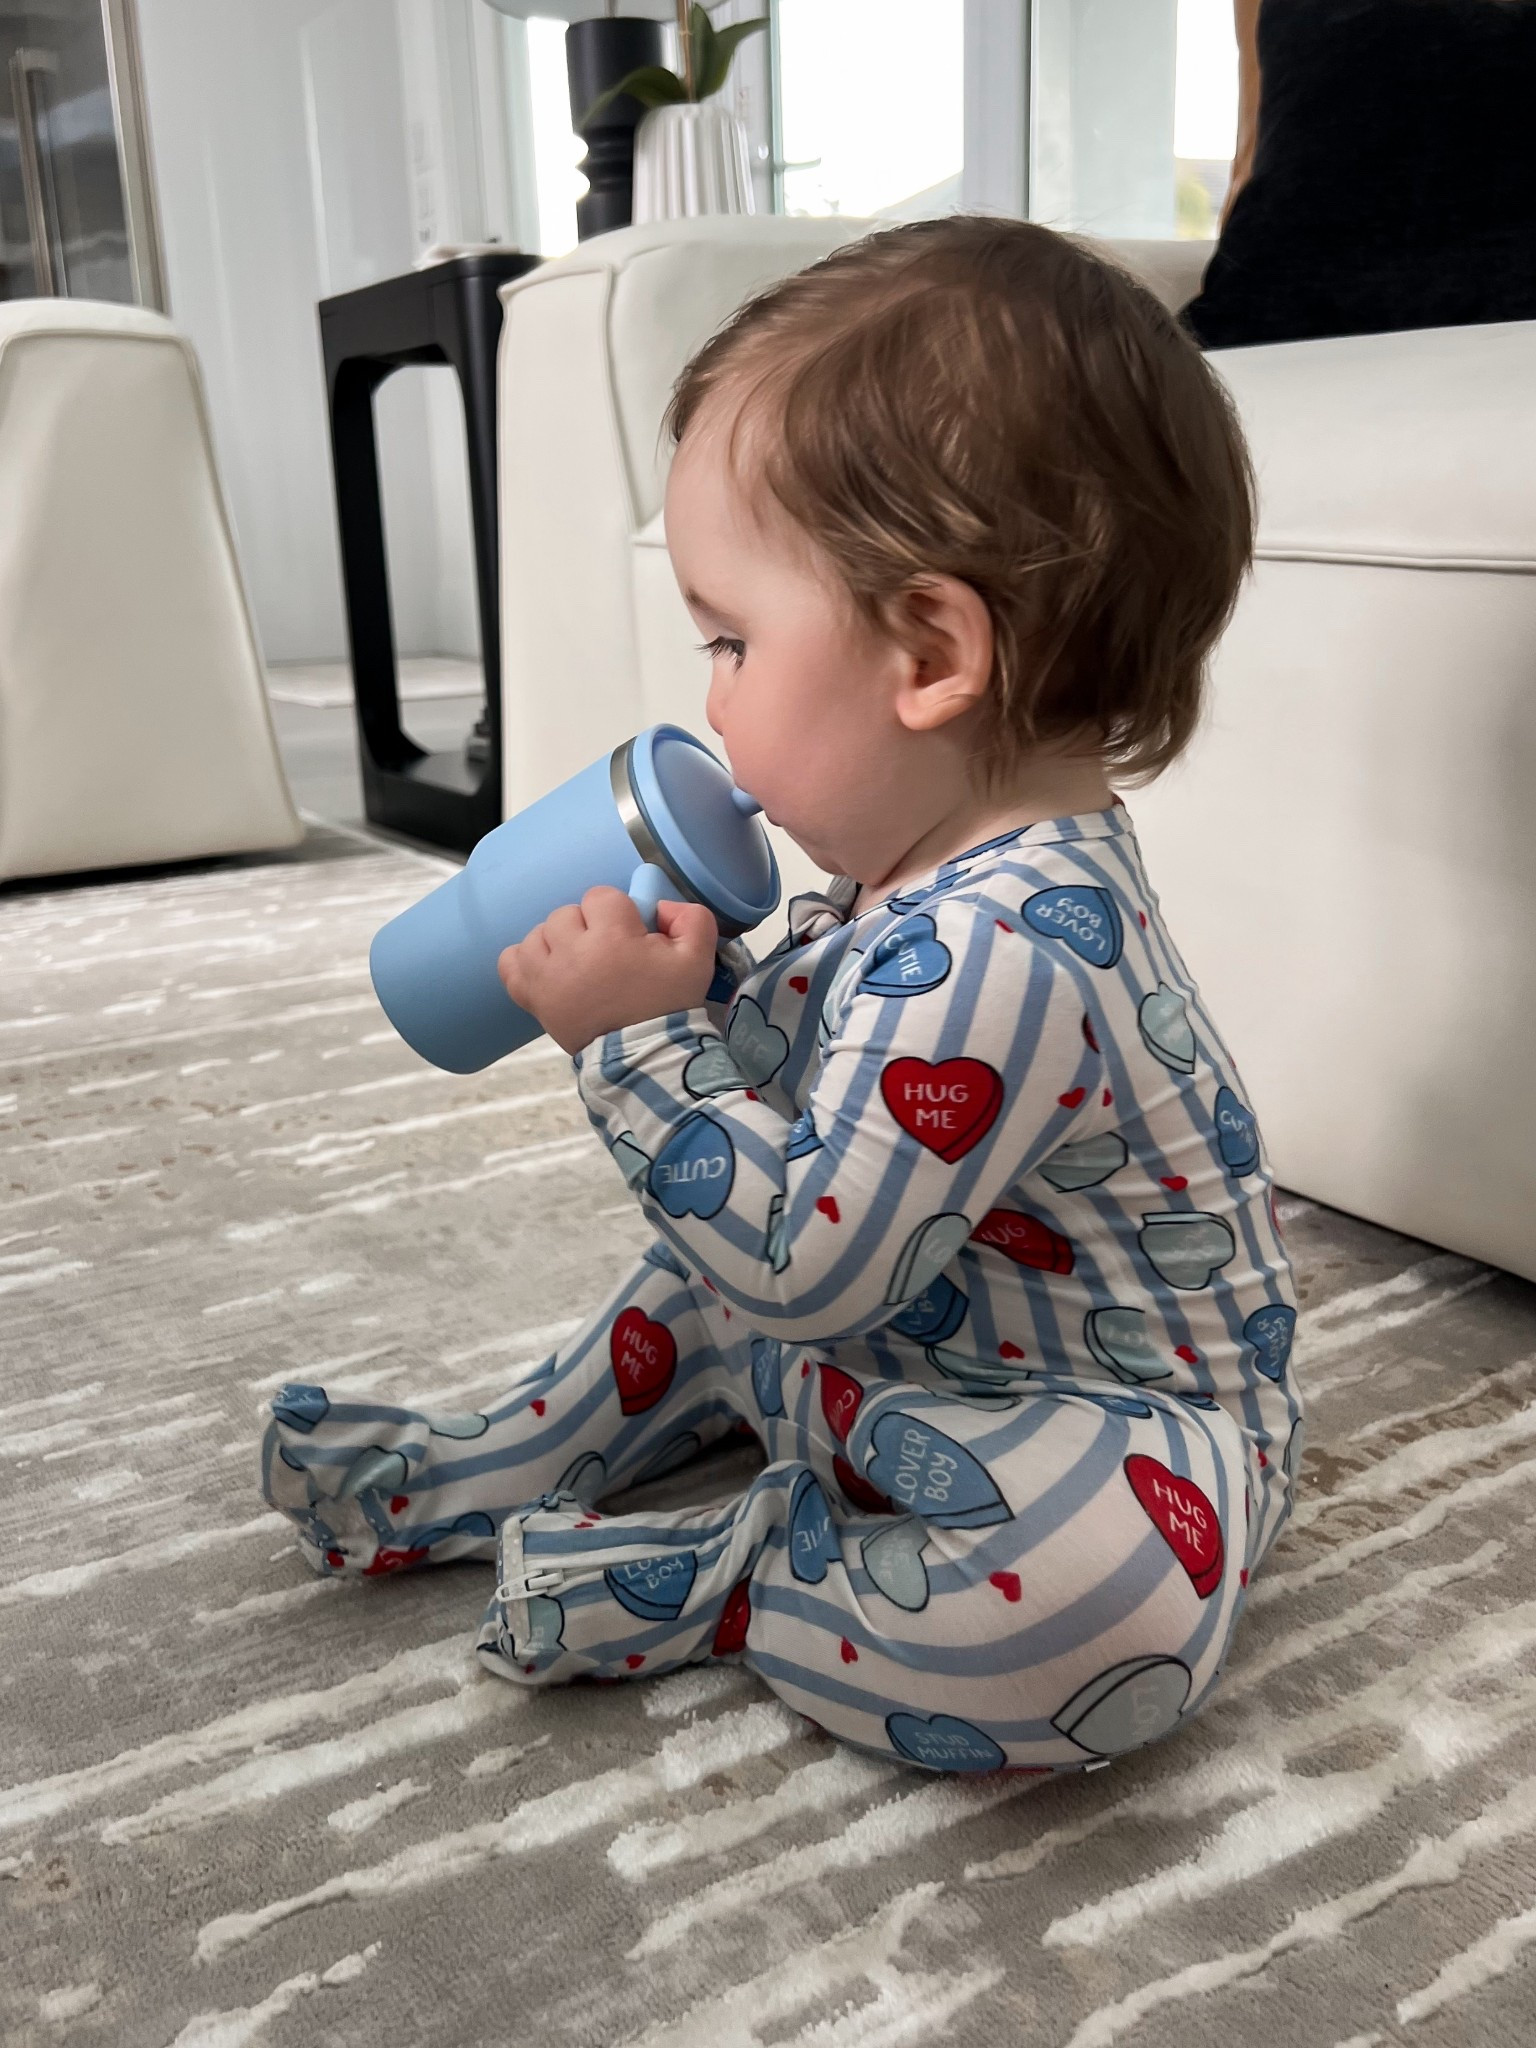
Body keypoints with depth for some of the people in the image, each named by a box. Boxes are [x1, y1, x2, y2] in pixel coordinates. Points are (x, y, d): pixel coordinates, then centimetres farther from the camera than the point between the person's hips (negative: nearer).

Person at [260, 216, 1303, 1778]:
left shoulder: (998, 950, -35)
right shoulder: (928, 876, -3)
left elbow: (808, 1264, -32)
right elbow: (808, 1076, 11)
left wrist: (637, 1043, -27)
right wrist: (688, 988, -6)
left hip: (1116, 1430, -10)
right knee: (709, 1281, 21)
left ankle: (701, 1589, -17)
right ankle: (482, 1477, 29)